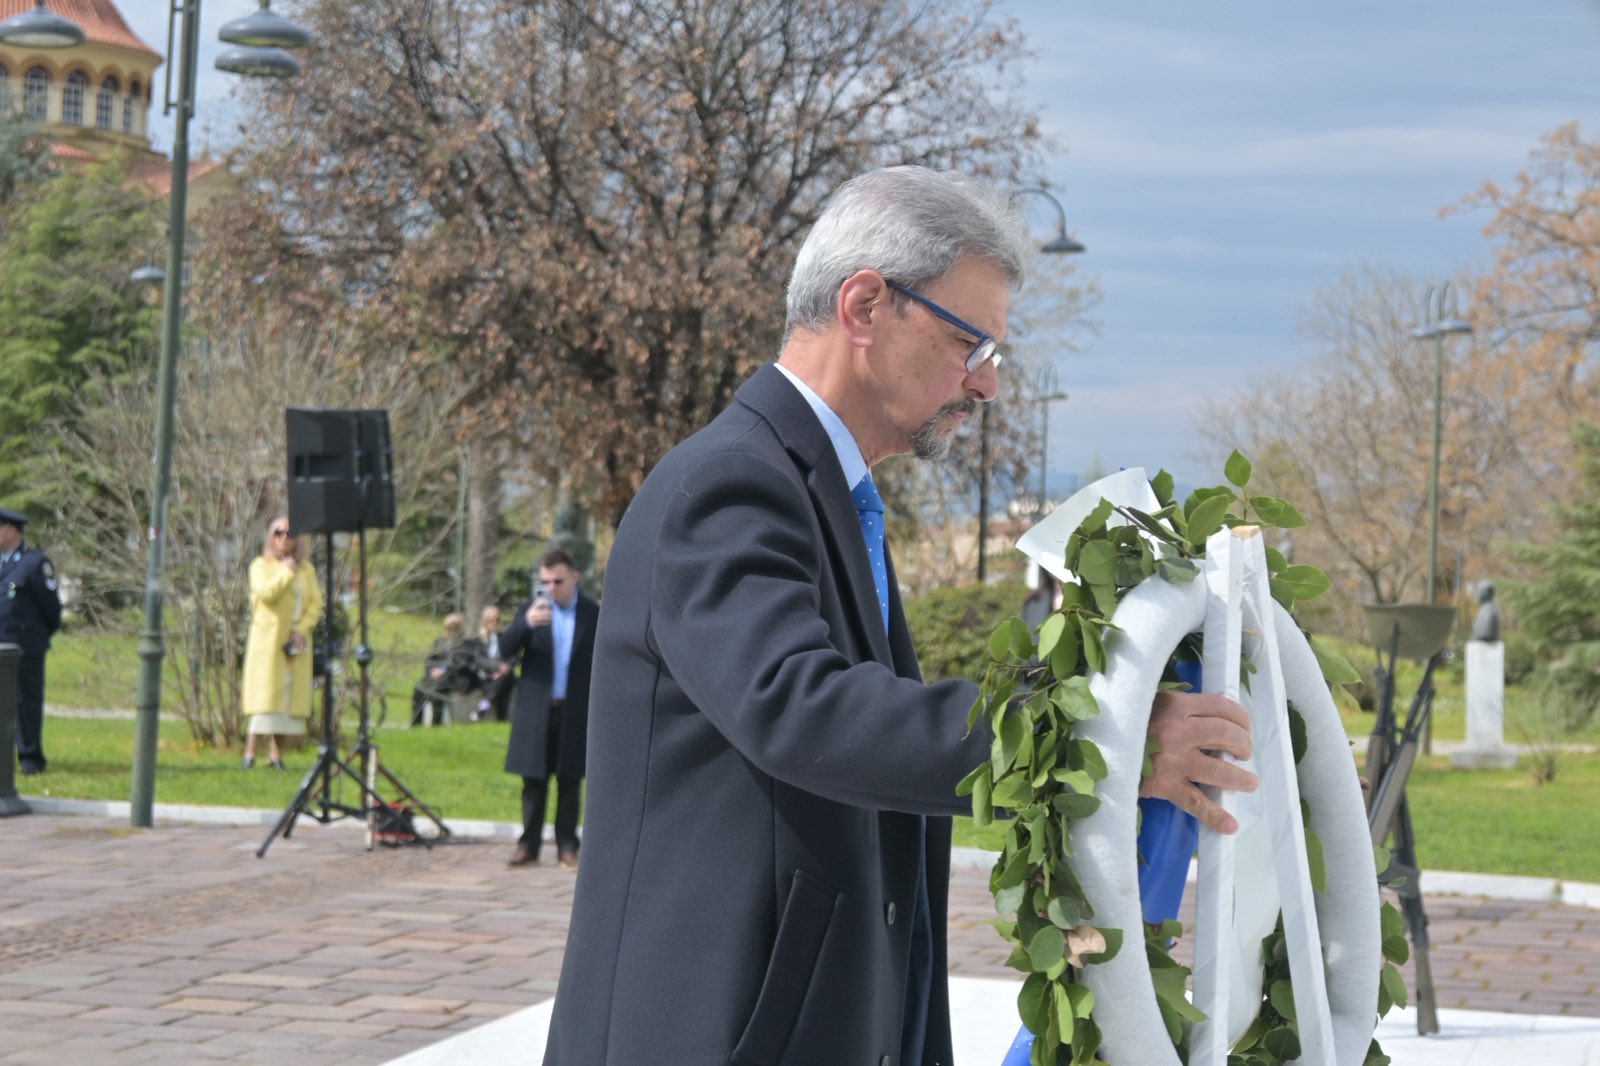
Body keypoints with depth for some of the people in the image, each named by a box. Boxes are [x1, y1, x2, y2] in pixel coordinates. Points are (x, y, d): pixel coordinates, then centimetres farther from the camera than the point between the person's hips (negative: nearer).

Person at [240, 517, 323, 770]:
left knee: (290, 693, 0)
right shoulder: (261, 565, 3)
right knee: (264, 691, -10)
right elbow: (266, 593, -15)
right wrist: (286, 572, -9)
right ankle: (250, 750, -10)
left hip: (296, 641, 4)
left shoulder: (307, 569, 13)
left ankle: (275, 752, 2)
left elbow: (316, 602, 6)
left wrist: (302, 629, -8)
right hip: (268, 638, -4)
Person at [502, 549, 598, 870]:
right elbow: (506, 649, -8)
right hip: (536, 711, 1)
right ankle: (528, 846, 7)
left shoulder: (593, 614, 3)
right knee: (533, 782, 3)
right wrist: (526, 623, -28)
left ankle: (567, 847, 9)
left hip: (575, 712, -1)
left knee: (570, 781, 3)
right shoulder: (530, 609, 4)